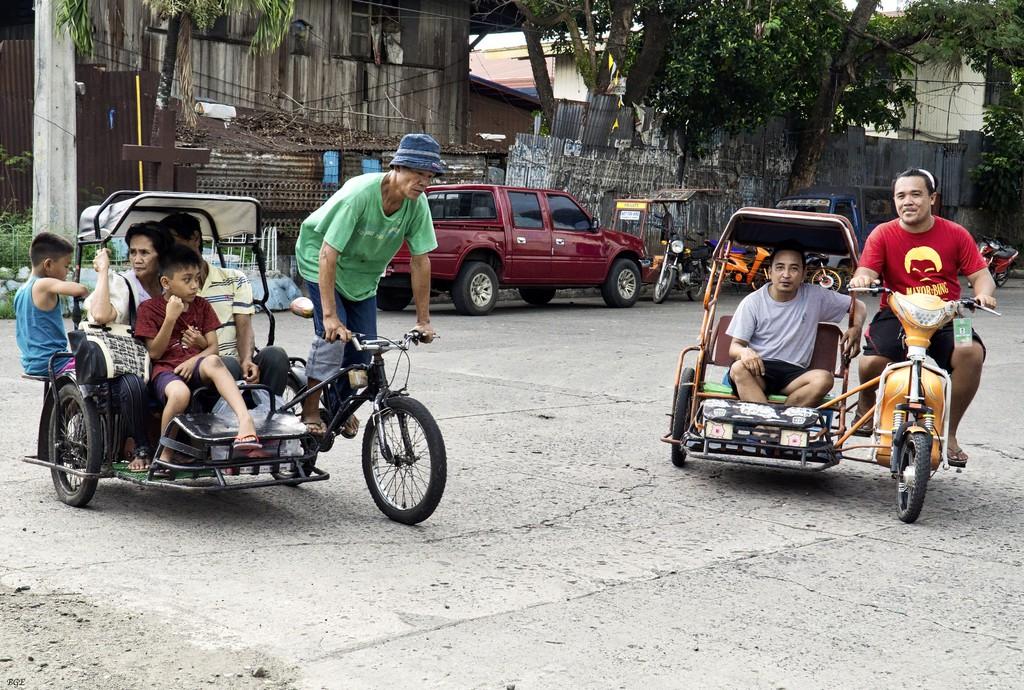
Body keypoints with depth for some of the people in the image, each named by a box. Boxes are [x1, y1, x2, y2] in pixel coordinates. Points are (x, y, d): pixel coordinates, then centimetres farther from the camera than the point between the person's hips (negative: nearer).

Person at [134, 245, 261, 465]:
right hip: (166, 370, -2)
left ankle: (245, 420, -52)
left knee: (213, 362, -36)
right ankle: (165, 454, -17)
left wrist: (194, 360, -14)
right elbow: (155, 353, -3)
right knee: (180, 393, -39)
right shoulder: (149, 308, 5)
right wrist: (170, 318, -14)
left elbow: (213, 347, 8)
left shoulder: (201, 306, 14)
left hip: (194, 367, 2)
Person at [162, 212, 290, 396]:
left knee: (275, 355, -28)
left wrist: (246, 360, -19)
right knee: (228, 364, -35)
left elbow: (244, 327, 3)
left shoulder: (235, 280, 16)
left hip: (240, 363, 2)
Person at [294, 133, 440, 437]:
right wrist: (330, 315, -40)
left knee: (363, 344, -1)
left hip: (363, 274, 5)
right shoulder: (359, 193, -36)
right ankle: (310, 411, -9)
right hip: (321, 259, -5)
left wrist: (423, 319, -11)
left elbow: (421, 260, -13)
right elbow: (328, 254, -36)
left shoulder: (417, 205, -20)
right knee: (333, 335, -21)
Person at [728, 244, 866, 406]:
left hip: (793, 373, 2)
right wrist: (744, 352, -25)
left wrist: (856, 328, -10)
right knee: (739, 368, -36)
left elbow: (859, 306, 13)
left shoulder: (815, 297, 4)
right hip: (758, 368, -1)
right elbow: (734, 346, 1)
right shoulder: (752, 302, 0)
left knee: (824, 379, -30)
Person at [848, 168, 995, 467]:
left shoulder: (956, 234, 6)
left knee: (972, 352, -30)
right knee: (870, 363, -29)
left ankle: (949, 433, -11)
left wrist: (983, 294, -18)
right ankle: (866, 405, 12)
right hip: (896, 316, -1)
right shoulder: (883, 235, 3)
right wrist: (861, 280, -33)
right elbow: (866, 274, -8)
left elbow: (981, 275, 5)